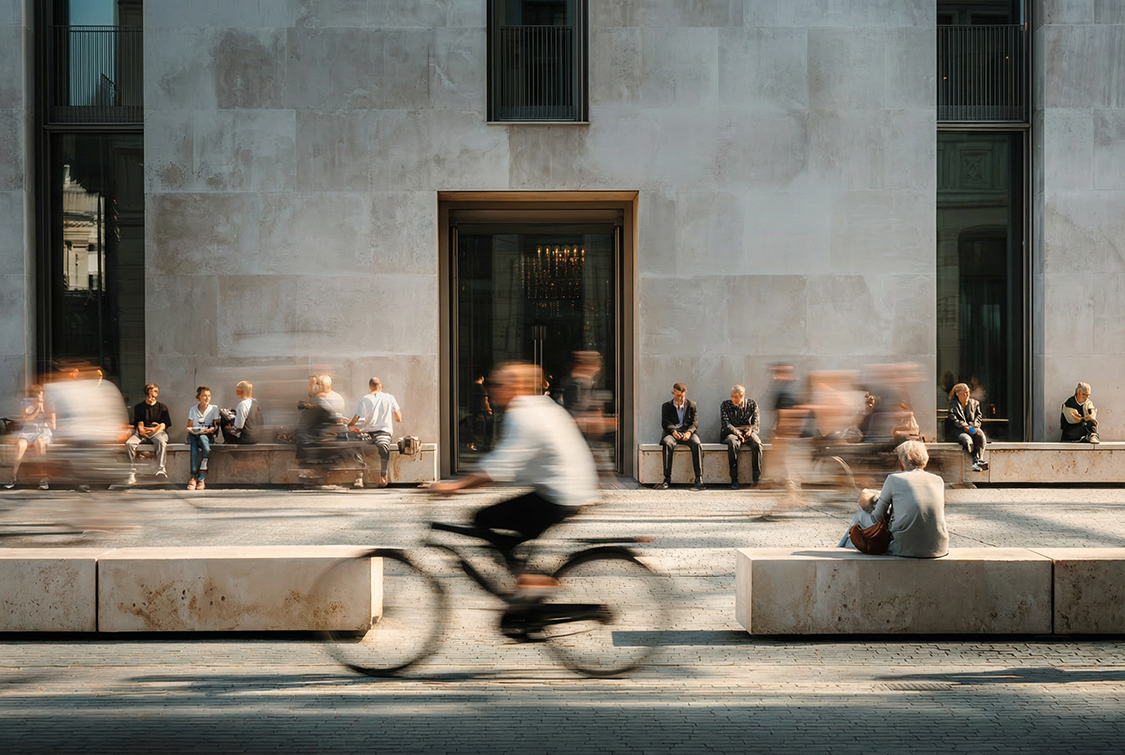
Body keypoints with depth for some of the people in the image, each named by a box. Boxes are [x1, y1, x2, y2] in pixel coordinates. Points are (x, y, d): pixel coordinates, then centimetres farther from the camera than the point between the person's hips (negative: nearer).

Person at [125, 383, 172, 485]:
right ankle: (132, 475, -32)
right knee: (129, 443, -30)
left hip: (158, 431, -2)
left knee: (161, 441, -39)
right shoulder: (138, 407, 19)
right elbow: (139, 422, 10)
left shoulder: (162, 407, 15)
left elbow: (164, 424, 5)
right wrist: (141, 429, -14)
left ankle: (160, 470, -50)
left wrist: (156, 429, -16)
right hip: (143, 433, 2)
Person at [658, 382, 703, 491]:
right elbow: (665, 423, 3)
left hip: (688, 432, 0)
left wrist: (689, 432, -17)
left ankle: (699, 480, -35)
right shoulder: (666, 406, 15)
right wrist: (673, 431, -18)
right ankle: (667, 479, -35)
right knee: (666, 443, -35)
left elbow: (695, 423, 5)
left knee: (697, 444, -34)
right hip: (673, 433, 0)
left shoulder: (692, 405, 15)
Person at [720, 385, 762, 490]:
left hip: (748, 432, 1)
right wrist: (737, 433, -21)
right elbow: (726, 424, -5)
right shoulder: (725, 405, 5)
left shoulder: (752, 404, 8)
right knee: (732, 443, -39)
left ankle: (757, 477, -32)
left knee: (756, 443, -35)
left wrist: (750, 430, -19)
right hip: (732, 433, -1)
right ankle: (734, 480, -38)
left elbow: (755, 423, 4)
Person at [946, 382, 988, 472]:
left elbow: (978, 416, 15)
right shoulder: (953, 404, 3)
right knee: (967, 439, -37)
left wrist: (974, 424, -8)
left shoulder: (974, 403, 17)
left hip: (973, 427, 3)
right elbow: (953, 420, -7)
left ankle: (979, 459, -43)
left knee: (981, 435, -32)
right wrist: (964, 426, -21)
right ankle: (976, 461, -40)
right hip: (957, 430, -3)